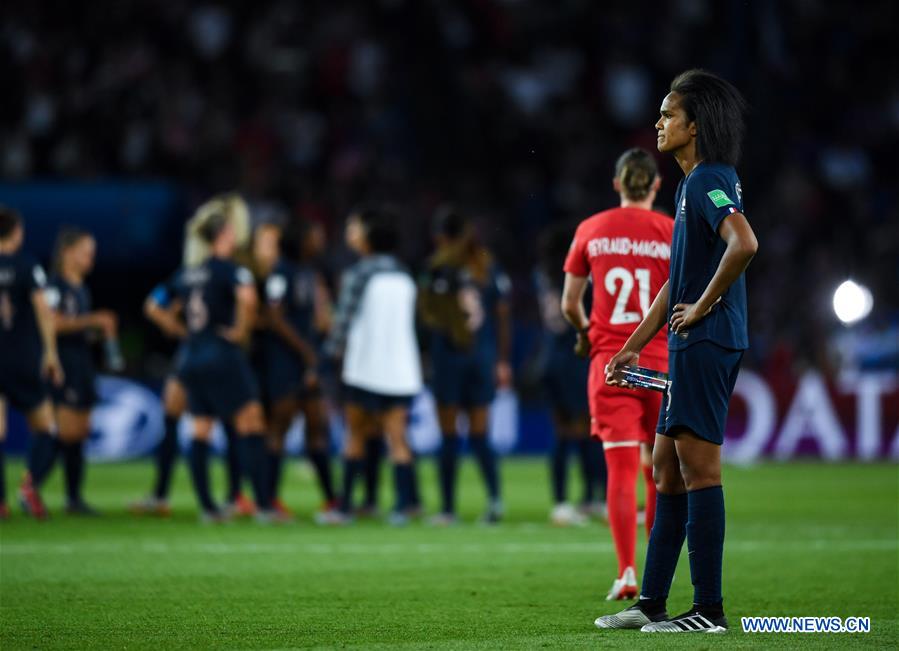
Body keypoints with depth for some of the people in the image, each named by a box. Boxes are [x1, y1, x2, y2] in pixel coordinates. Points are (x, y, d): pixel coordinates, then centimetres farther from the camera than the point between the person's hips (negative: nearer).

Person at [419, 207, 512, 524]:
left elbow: (428, 314, -12)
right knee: (479, 434, 9)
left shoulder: (440, 266, -8)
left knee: (449, 435, 3)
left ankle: (448, 508, 5)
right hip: (484, 355, 3)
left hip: (449, 353, -3)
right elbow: (503, 317, 6)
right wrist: (503, 361, 11)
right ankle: (494, 495, -11)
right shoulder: (489, 266, 5)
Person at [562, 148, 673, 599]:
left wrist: (585, 331, 27)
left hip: (609, 361, 0)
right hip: (660, 360, 0)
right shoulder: (672, 233, -3)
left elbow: (569, 303, 8)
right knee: (657, 471, 12)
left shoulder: (591, 231, 2)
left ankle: (626, 573, -12)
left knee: (620, 469, -2)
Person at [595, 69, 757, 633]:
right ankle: (652, 603, 18)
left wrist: (703, 307, -19)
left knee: (699, 468, -8)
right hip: (691, 347, 10)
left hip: (707, 343, -10)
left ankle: (709, 609, -6)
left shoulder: (710, 181, -12)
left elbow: (744, 244, -31)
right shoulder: (693, 185, 20)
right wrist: (632, 348, 26)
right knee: (667, 469, 13)